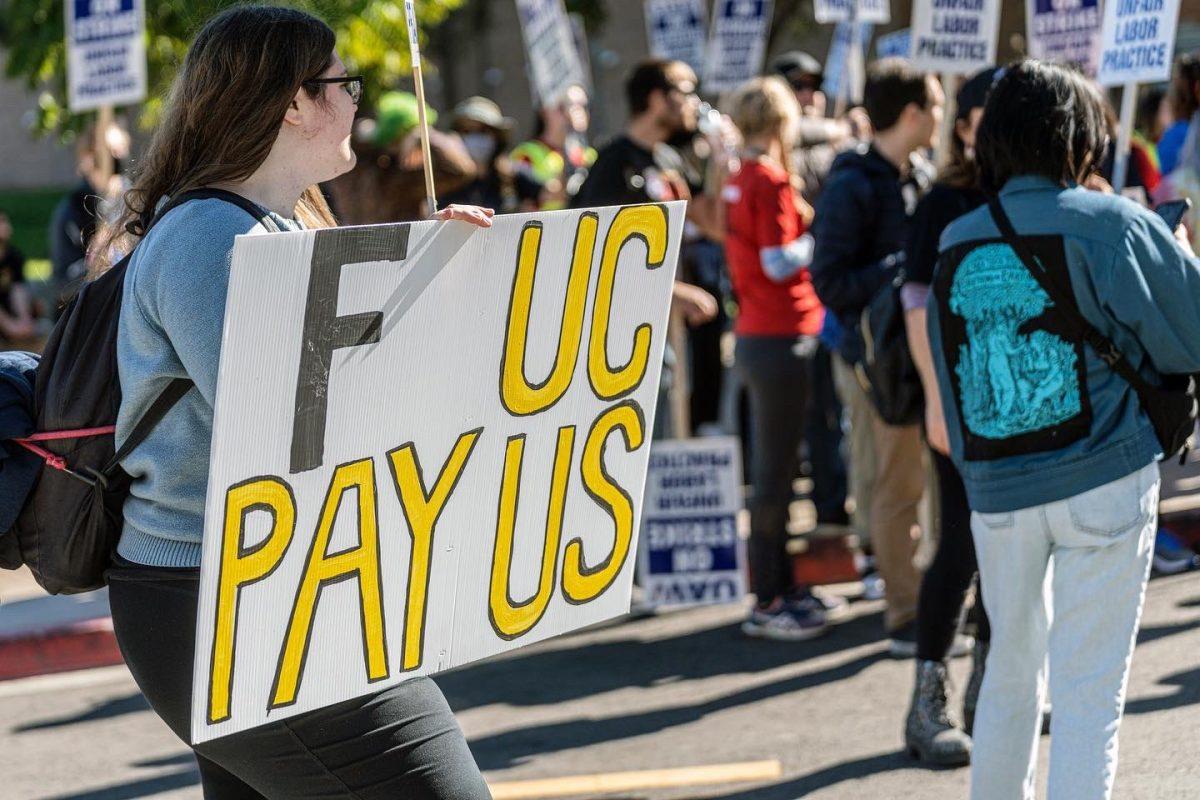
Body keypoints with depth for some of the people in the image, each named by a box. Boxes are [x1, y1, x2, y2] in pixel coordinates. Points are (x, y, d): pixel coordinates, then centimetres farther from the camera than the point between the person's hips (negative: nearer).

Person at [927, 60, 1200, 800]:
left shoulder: (955, 244, 6)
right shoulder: (1110, 222, -7)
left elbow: (949, 377, 12)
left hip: (996, 490, 4)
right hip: (1104, 483, -4)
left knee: (1012, 668, 20)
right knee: (1089, 686, -1)